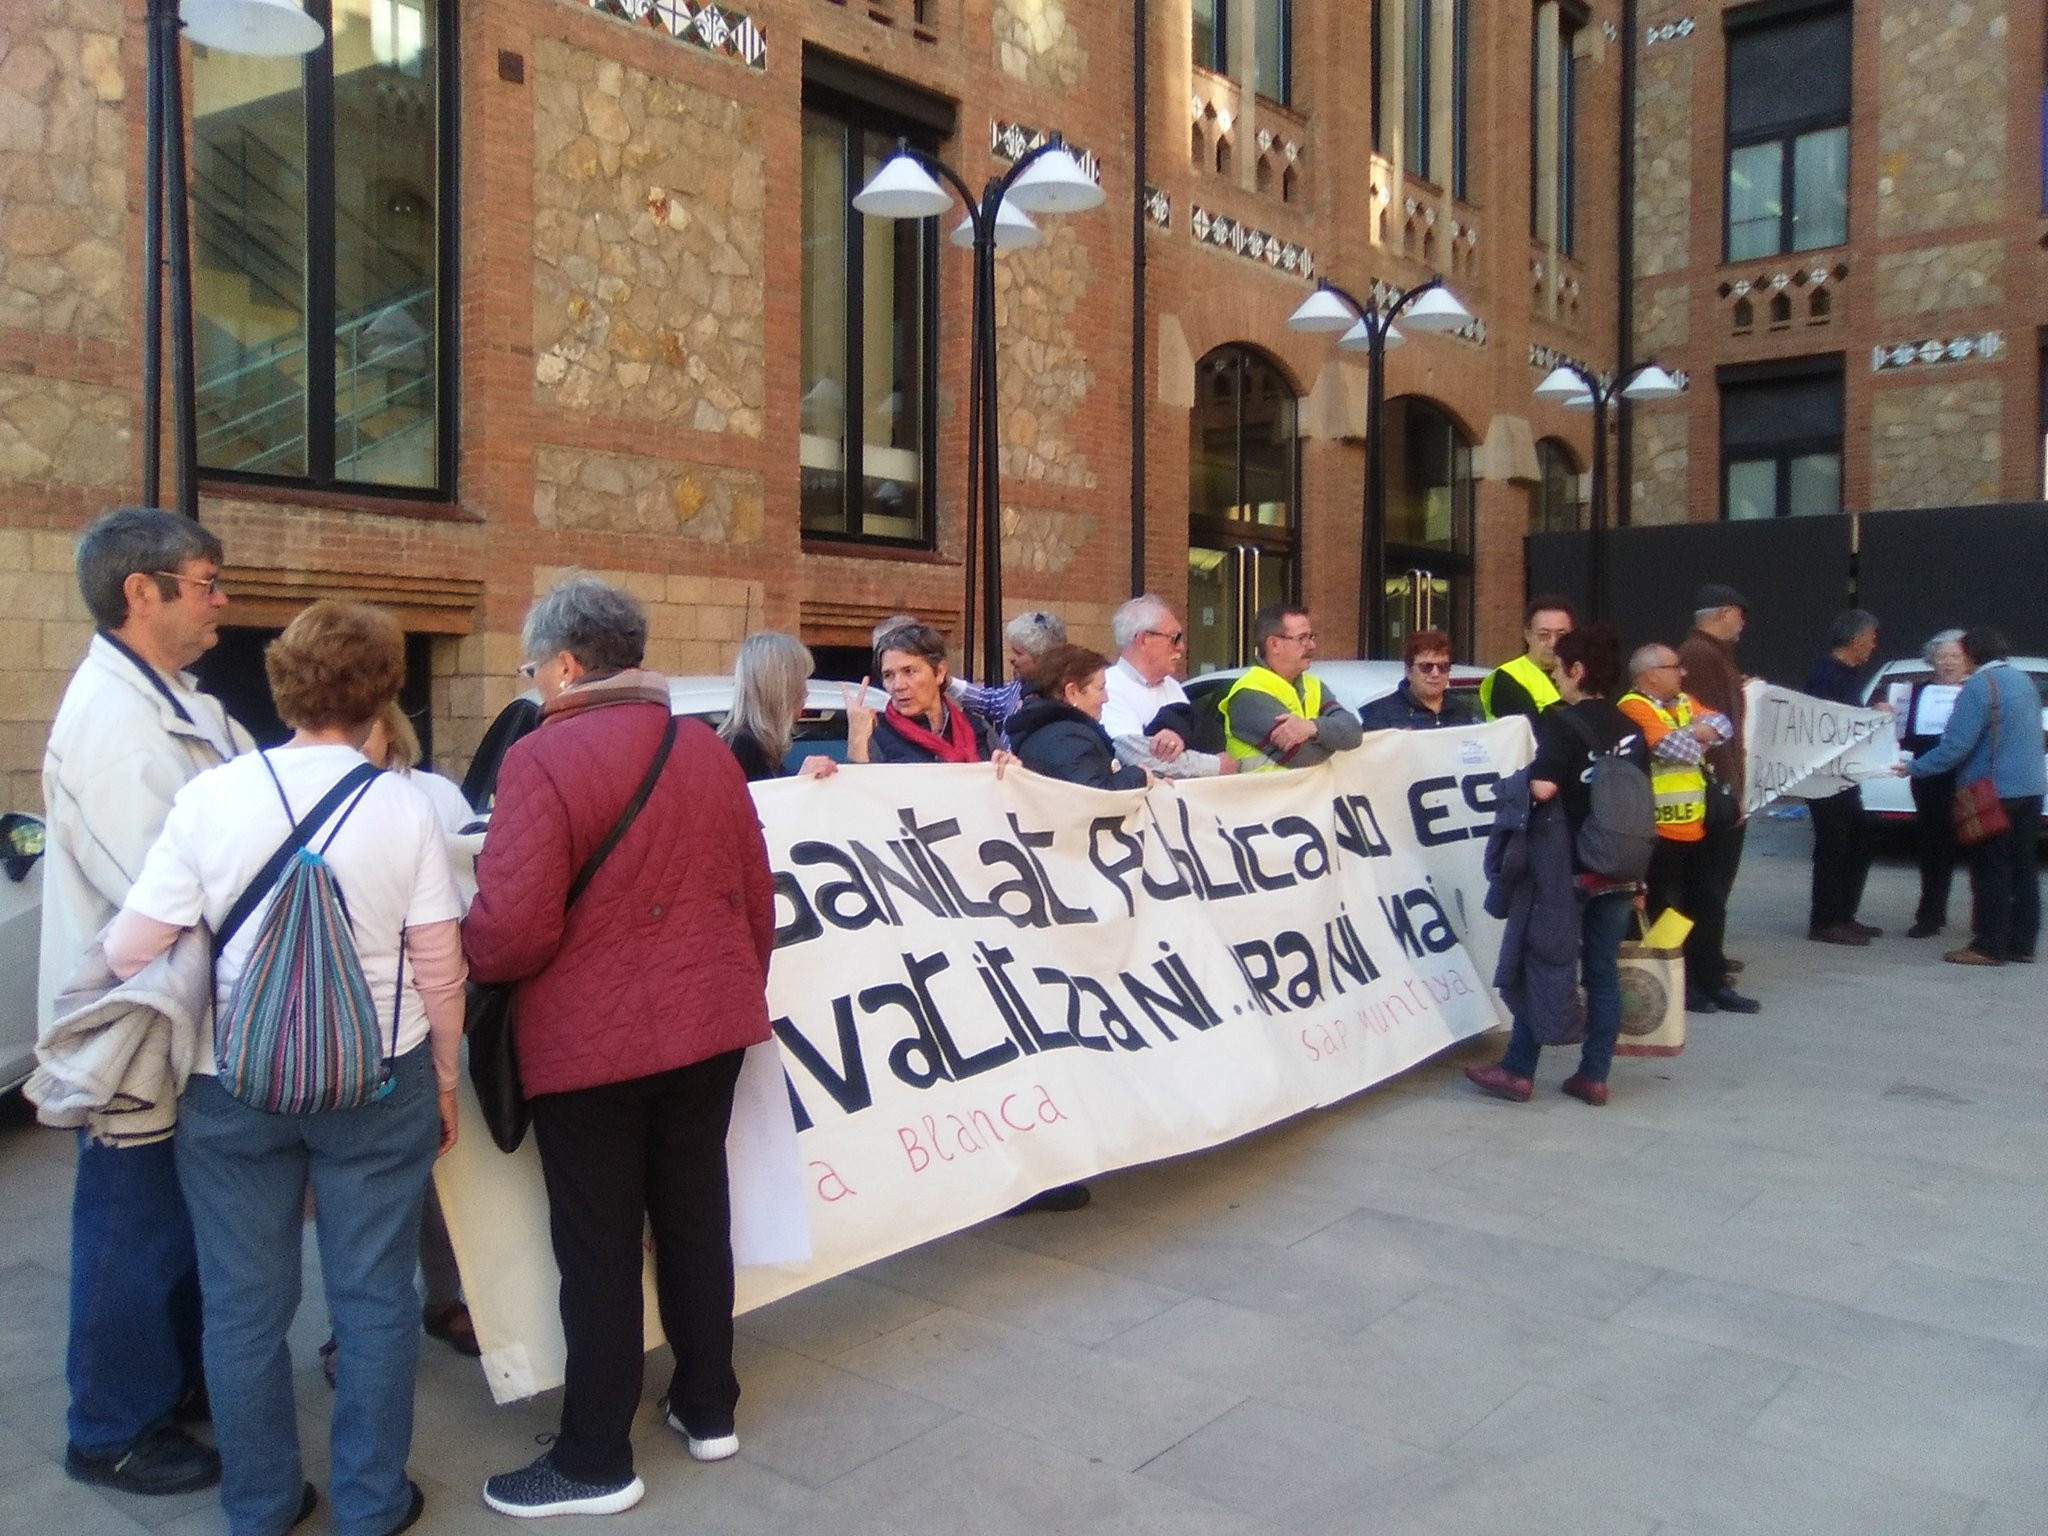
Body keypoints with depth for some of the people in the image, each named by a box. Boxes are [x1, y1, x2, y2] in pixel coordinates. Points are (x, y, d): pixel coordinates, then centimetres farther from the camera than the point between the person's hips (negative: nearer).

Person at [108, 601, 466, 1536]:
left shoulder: (212, 796, -8)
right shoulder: (404, 806, -10)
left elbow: (129, 950, -7)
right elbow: (441, 970, -7)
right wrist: (446, 1082, 8)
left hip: (231, 1089, 1)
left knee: (244, 1305, 16)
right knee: (373, 1298, 12)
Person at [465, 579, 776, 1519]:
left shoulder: (543, 757, -15)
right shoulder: (704, 747, 6)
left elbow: (512, 927, -21)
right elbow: (754, 889, 10)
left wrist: (463, 952, 0)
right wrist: (737, 981, 24)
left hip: (590, 1037, -6)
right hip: (708, 1022, 6)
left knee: (597, 1247, 6)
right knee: (694, 1215, 18)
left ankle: (595, 1460, 19)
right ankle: (707, 1410, 32)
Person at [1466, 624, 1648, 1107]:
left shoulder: (1563, 723, -12)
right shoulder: (1630, 730, 9)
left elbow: (1542, 788, -27)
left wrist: (1522, 781, -3)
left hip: (1570, 868, -6)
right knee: (1604, 972, 10)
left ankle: (1517, 1071, 8)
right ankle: (1594, 1076, 14)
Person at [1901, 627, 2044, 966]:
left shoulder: (1980, 686, -15)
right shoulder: (2025, 680, 12)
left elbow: (1956, 745, -21)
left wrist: (1913, 768, -12)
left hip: (1996, 792, -8)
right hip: (2030, 788, 8)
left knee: (1990, 872, -2)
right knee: (2022, 869, 12)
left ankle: (1989, 947, 1)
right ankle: (2021, 944, 18)